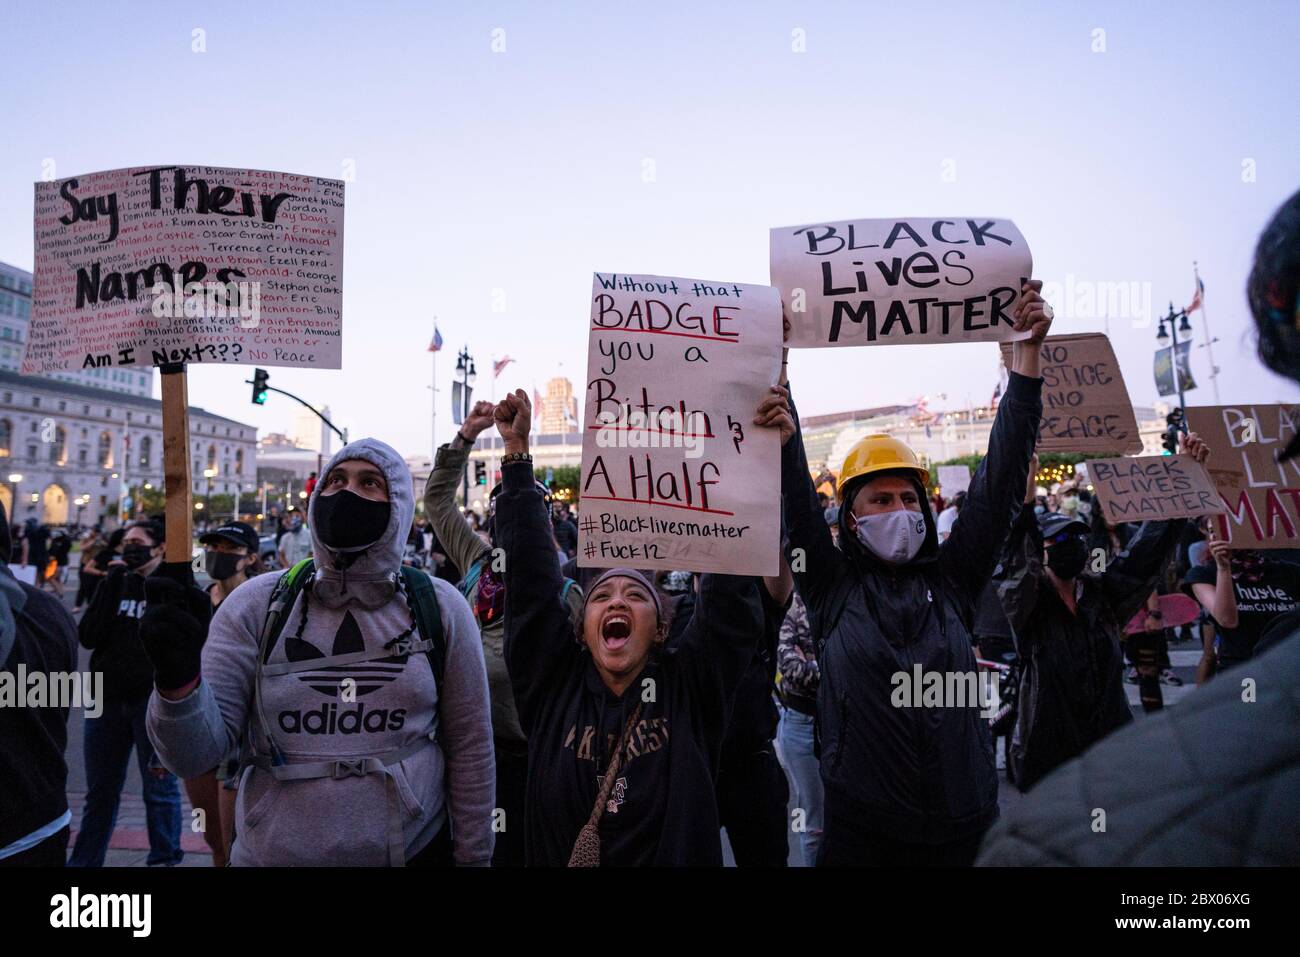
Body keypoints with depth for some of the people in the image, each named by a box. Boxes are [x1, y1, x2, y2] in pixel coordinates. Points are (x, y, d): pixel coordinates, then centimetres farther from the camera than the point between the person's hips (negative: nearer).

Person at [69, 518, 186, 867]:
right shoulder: (115, 583, 8)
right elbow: (88, 636, -4)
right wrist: (112, 583, -7)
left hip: (154, 701, -4)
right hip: (106, 699, 4)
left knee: (160, 789, 6)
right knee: (100, 792, 15)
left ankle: (164, 859, 18)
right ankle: (83, 861, 28)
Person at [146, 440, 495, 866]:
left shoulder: (439, 607, -7)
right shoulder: (258, 604, -6)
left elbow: (469, 747, -2)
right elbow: (196, 754, -10)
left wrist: (472, 858, 0)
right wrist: (178, 679, -29)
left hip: (413, 850, 0)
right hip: (270, 854, 1)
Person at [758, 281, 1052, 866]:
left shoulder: (952, 581, 2)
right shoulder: (832, 587, -2)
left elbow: (1001, 477, -2)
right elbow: (797, 503, -12)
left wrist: (1028, 349, -6)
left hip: (963, 828, 2)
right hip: (861, 832, -2)